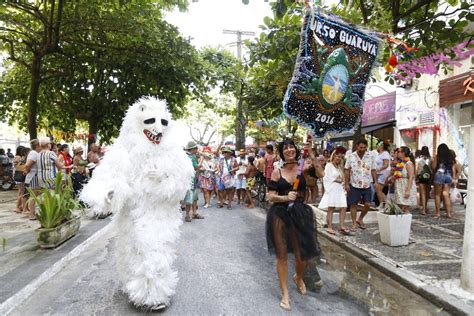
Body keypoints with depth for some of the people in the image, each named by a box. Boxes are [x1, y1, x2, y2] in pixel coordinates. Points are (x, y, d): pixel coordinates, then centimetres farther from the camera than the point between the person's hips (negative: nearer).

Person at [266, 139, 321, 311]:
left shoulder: (304, 169, 1)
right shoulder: (277, 172, 0)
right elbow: (270, 196, -3)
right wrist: (285, 197, -18)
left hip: (299, 214, 1)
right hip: (280, 214, 0)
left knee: (302, 254, 7)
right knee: (282, 254, 6)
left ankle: (299, 277, 43)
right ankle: (285, 293, 24)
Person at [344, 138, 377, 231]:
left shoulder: (370, 157, 1)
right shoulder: (351, 157, -4)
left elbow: (373, 170, 6)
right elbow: (346, 170, -1)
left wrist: (375, 182, -2)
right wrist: (346, 184, -6)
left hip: (367, 185, 2)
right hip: (354, 185, -2)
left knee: (367, 204, 2)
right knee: (353, 205, 3)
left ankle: (360, 219, 25)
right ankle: (354, 223, 16)